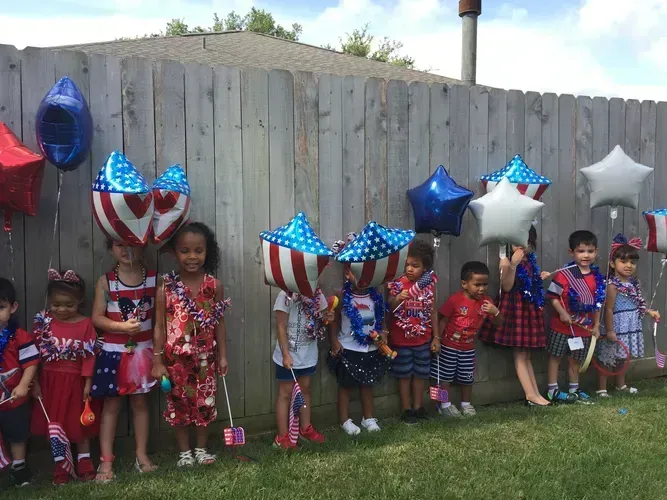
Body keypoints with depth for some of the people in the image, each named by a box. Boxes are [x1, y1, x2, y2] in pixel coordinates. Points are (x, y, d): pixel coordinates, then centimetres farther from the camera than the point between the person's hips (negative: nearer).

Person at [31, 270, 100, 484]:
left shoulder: (85, 324, -8)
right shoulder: (43, 322, -4)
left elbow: (89, 355, -7)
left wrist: (88, 383, -8)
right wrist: (34, 382, -4)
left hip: (75, 380, -1)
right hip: (50, 380, 1)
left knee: (80, 422, 11)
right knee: (54, 423, 8)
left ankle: (84, 461, 23)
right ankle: (60, 465, 21)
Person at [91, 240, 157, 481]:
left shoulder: (154, 278, -3)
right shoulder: (106, 281, -6)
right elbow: (97, 317, -7)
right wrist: (122, 326, -22)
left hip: (143, 350, 1)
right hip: (113, 351, -1)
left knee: (140, 402, 12)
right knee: (111, 405, 7)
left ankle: (142, 454, 23)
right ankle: (106, 460, 14)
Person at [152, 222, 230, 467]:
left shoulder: (214, 286, -4)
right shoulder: (166, 288, -9)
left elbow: (220, 323, 2)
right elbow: (160, 326, -5)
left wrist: (222, 355, 3)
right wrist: (158, 361, -6)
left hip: (205, 357, 2)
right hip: (176, 358, -1)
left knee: (205, 403, 11)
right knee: (179, 403, 10)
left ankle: (201, 449, 30)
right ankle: (184, 452, 27)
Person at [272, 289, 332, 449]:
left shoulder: (317, 295, -1)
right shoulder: (286, 296, -18)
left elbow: (320, 318, 12)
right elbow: (281, 327, -17)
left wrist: (327, 318, -12)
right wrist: (286, 354, -21)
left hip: (308, 355, 6)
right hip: (289, 356, -6)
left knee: (305, 390, 18)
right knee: (286, 394, 4)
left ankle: (306, 429, 33)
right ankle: (282, 437, 12)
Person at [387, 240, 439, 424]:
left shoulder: (429, 284, -2)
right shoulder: (398, 284, -12)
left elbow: (433, 311, 5)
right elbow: (388, 309, -13)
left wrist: (436, 337, 6)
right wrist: (397, 299, -33)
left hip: (423, 338, 3)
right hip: (401, 339, -3)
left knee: (420, 374, 13)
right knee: (404, 375, 7)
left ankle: (418, 407, 28)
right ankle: (406, 410, 19)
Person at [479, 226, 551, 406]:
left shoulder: (531, 261, 10)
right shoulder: (506, 261, -9)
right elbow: (507, 287, -20)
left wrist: (540, 277, 4)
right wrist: (513, 265, -29)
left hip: (531, 308, 7)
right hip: (515, 309, -7)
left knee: (527, 354, 12)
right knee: (520, 354, -3)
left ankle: (535, 393, 14)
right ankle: (531, 395, -1)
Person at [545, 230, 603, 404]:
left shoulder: (598, 277, 2)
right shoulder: (564, 274, -16)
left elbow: (598, 304, 11)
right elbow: (553, 296, -11)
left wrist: (596, 325, 11)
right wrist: (562, 313, -22)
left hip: (584, 328, 5)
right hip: (562, 326, -5)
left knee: (575, 359, 17)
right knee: (555, 357, 4)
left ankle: (574, 390, 31)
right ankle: (553, 391, 13)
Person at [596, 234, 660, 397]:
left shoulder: (634, 283, 7)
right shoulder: (613, 285, -17)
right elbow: (609, 309, -18)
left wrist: (649, 312, 11)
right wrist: (609, 330, -19)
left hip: (630, 328, 8)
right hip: (616, 327, -8)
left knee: (622, 357, 21)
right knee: (607, 358, 0)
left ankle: (621, 385, 35)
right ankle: (602, 388, 7)